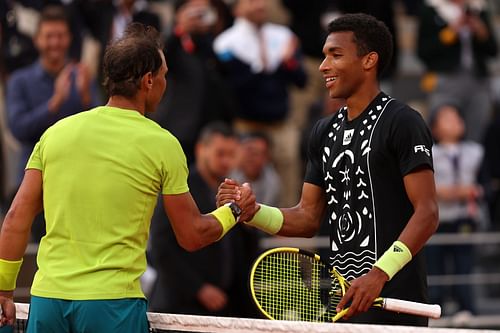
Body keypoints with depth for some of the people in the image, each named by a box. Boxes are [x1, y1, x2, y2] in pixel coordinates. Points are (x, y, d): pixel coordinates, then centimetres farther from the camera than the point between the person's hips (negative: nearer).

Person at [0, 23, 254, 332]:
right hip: (113, 302, -3)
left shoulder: (56, 132, 7)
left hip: (47, 297, 4)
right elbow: (193, 236, 3)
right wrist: (233, 211, 22)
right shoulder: (161, 144, -2)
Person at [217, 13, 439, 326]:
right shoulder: (326, 131, 15)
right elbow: (308, 218, 17)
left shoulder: (402, 122, -8)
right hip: (342, 300, 7)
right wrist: (253, 211, -1)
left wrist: (379, 274, -25)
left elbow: (427, 213, -15)